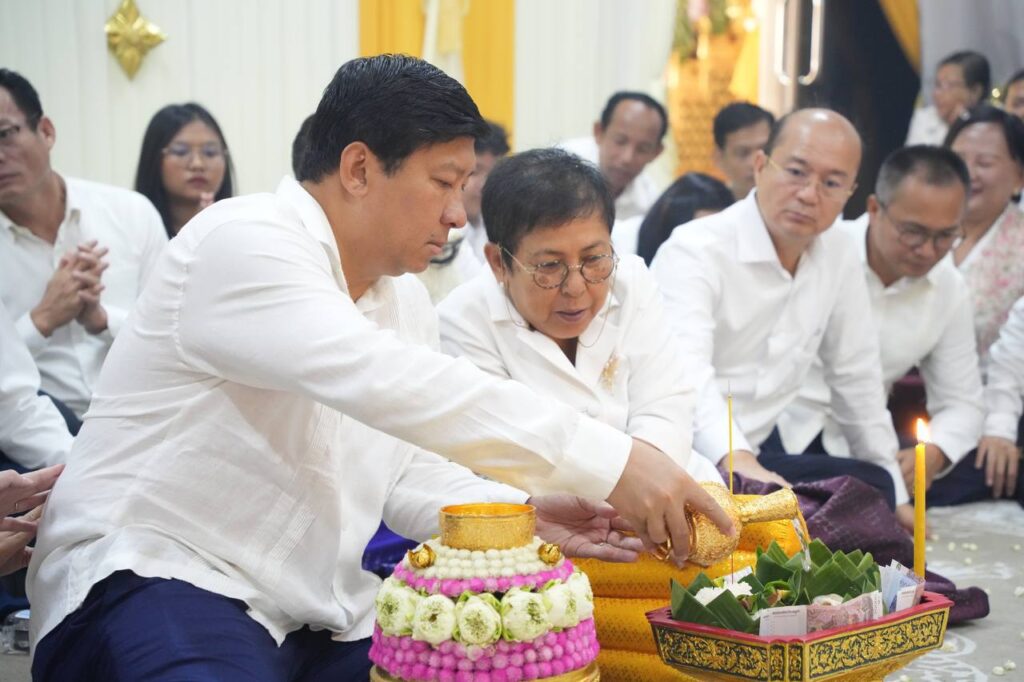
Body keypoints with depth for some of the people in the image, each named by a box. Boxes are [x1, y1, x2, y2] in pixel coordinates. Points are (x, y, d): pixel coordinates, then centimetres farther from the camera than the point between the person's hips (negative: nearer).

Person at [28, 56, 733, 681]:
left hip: (316, 607, 8)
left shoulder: (407, 298, 12)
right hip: (156, 576, -8)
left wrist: (518, 512, -6)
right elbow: (385, 383, -31)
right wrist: (610, 462, -33)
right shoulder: (243, 244, -16)